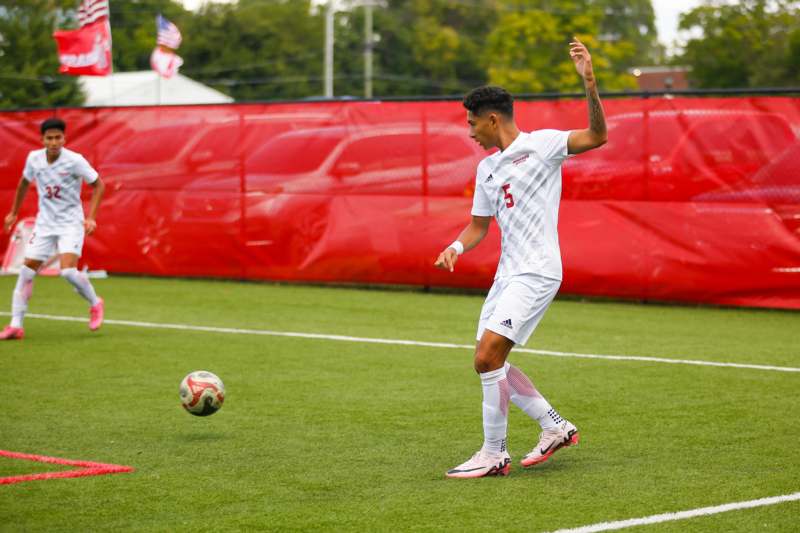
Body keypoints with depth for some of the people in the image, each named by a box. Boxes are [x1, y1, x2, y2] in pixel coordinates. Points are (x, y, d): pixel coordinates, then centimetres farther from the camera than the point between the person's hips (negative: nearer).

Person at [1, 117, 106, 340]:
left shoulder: (75, 160, -16)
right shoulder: (34, 158, -4)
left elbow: (98, 185, -5)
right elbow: (24, 183, 17)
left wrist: (91, 217, -13)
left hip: (71, 223, -4)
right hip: (44, 223, 4)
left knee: (68, 271, -21)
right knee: (26, 271, -3)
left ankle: (95, 304, 7)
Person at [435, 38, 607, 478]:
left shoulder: (541, 144, -7)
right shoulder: (486, 168, 15)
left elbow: (597, 136, -21)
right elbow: (479, 224, 22)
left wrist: (589, 82, -35)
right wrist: (457, 247, 1)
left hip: (536, 272, -9)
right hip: (507, 273, 9)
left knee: (487, 356, -17)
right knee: (490, 362, 10)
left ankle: (493, 454, -6)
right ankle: (555, 427, 24)